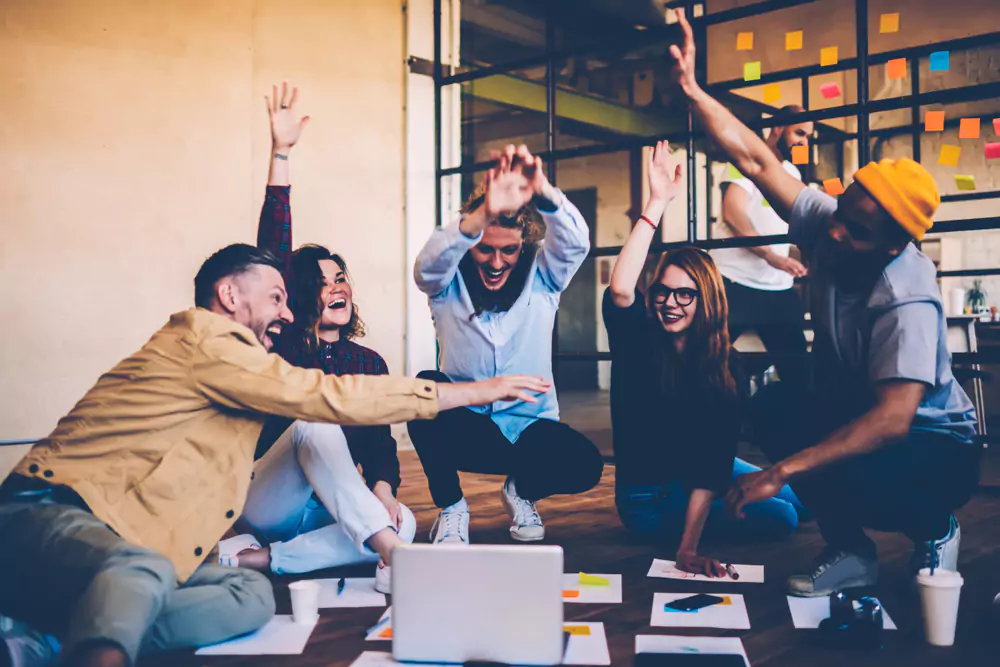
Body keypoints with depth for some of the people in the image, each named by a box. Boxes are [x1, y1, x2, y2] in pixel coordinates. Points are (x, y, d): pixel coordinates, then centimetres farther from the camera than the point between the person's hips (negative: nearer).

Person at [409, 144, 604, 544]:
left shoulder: (542, 278, -3)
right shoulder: (448, 282, -5)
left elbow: (575, 242, -22)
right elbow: (429, 261, -28)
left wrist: (543, 193, -45)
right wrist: (483, 215, -48)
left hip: (530, 427, 1)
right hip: (465, 428, 0)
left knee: (585, 465, -29)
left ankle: (522, 490, 9)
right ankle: (450, 507, -8)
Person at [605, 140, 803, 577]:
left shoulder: (718, 370, -11)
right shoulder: (637, 338, -16)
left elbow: (712, 458, -20)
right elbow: (620, 289, -40)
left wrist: (689, 547, -30)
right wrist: (657, 203, -41)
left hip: (696, 479, 5)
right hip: (648, 496, -4)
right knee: (779, 517, -13)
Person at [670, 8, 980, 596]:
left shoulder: (908, 303, -32)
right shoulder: (829, 225, -14)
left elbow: (891, 421, -39)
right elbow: (756, 161, -13)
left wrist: (784, 470, -44)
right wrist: (691, 89, -21)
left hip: (932, 444, -6)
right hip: (855, 417, 7)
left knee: (839, 481, -35)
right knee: (774, 409, -20)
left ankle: (935, 530, 2)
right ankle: (853, 552, -4)